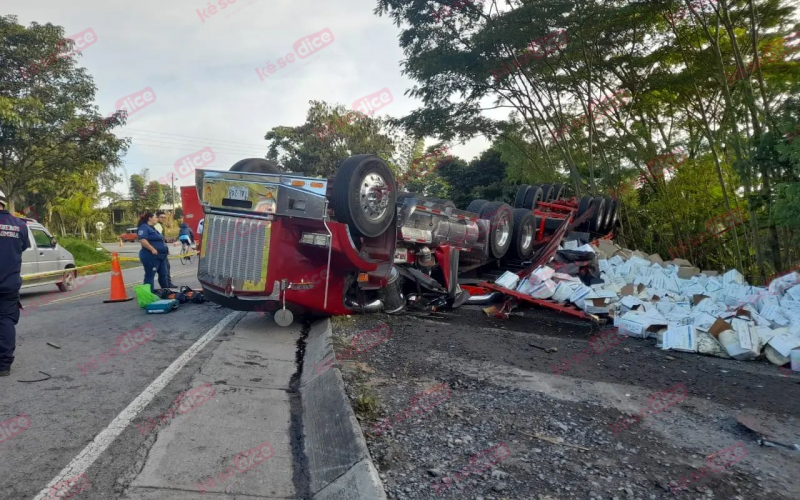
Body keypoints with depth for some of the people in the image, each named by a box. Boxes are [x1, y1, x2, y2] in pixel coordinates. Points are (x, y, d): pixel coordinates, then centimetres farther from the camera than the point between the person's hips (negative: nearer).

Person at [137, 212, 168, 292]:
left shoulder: (152, 228, 19)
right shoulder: (144, 227, -12)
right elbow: (142, 240, -27)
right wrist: (152, 249, -28)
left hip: (160, 255, 10)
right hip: (151, 256, -10)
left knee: (163, 274, 16)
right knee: (150, 275, -5)